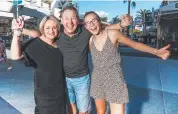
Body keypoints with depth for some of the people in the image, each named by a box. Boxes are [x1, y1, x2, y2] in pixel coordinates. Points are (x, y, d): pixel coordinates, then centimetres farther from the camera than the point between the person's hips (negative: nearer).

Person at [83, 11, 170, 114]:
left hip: (115, 80, -4)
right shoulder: (90, 40, -2)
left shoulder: (113, 34, -13)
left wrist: (157, 51, -13)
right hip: (97, 80, 4)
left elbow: (135, 44, -5)